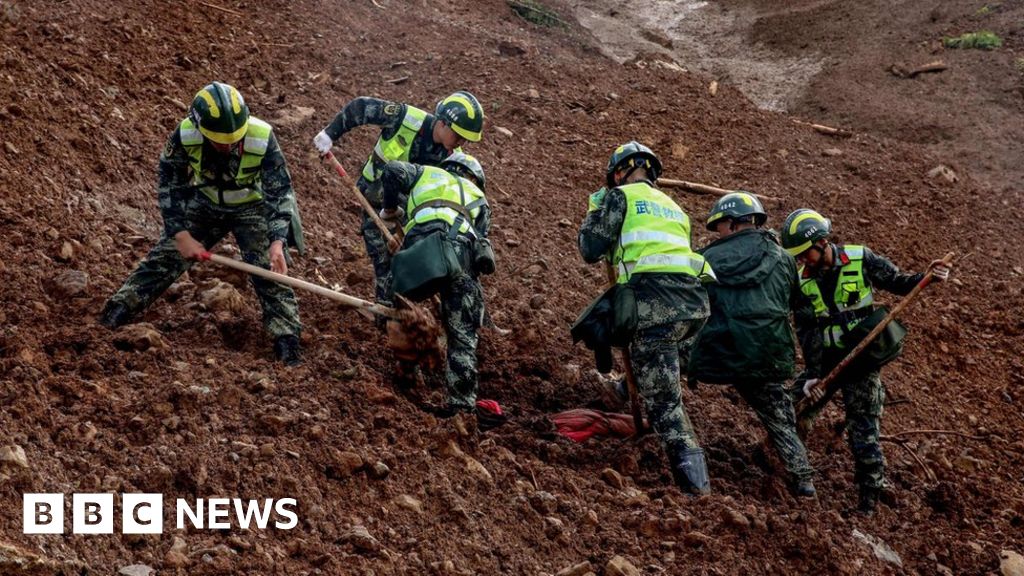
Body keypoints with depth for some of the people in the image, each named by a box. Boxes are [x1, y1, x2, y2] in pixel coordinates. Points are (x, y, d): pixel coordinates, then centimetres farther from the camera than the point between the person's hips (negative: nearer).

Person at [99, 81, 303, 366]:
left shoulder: (262, 138, -34)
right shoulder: (185, 137, -29)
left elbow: (281, 191, -28)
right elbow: (170, 187, -16)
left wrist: (277, 241, -40)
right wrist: (182, 236, -23)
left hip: (252, 207, -2)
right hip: (205, 204, 2)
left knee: (270, 270, -15)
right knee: (165, 256, 0)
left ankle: (286, 339, -4)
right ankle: (117, 312, 15)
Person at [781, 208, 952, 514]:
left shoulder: (861, 260, -9)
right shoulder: (803, 280, -1)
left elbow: (898, 283, 0)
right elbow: (806, 330, -4)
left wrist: (926, 277, -20)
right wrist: (812, 373, -11)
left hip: (861, 358, -4)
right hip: (825, 359, 4)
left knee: (863, 431, -4)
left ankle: (868, 499, 3)